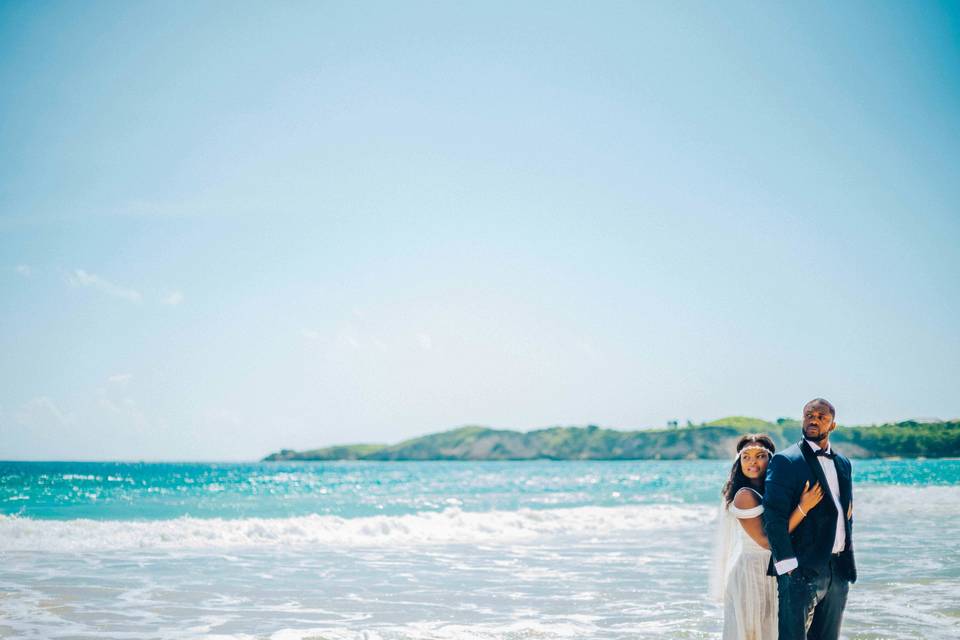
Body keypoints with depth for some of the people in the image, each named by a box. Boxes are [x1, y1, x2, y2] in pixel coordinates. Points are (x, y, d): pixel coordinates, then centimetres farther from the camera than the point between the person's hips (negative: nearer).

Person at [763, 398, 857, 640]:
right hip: (802, 569, -7)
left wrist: (848, 560, 17)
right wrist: (787, 564, -19)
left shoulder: (843, 463, 15)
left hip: (838, 571, 7)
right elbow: (774, 516, -14)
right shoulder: (785, 461, -8)